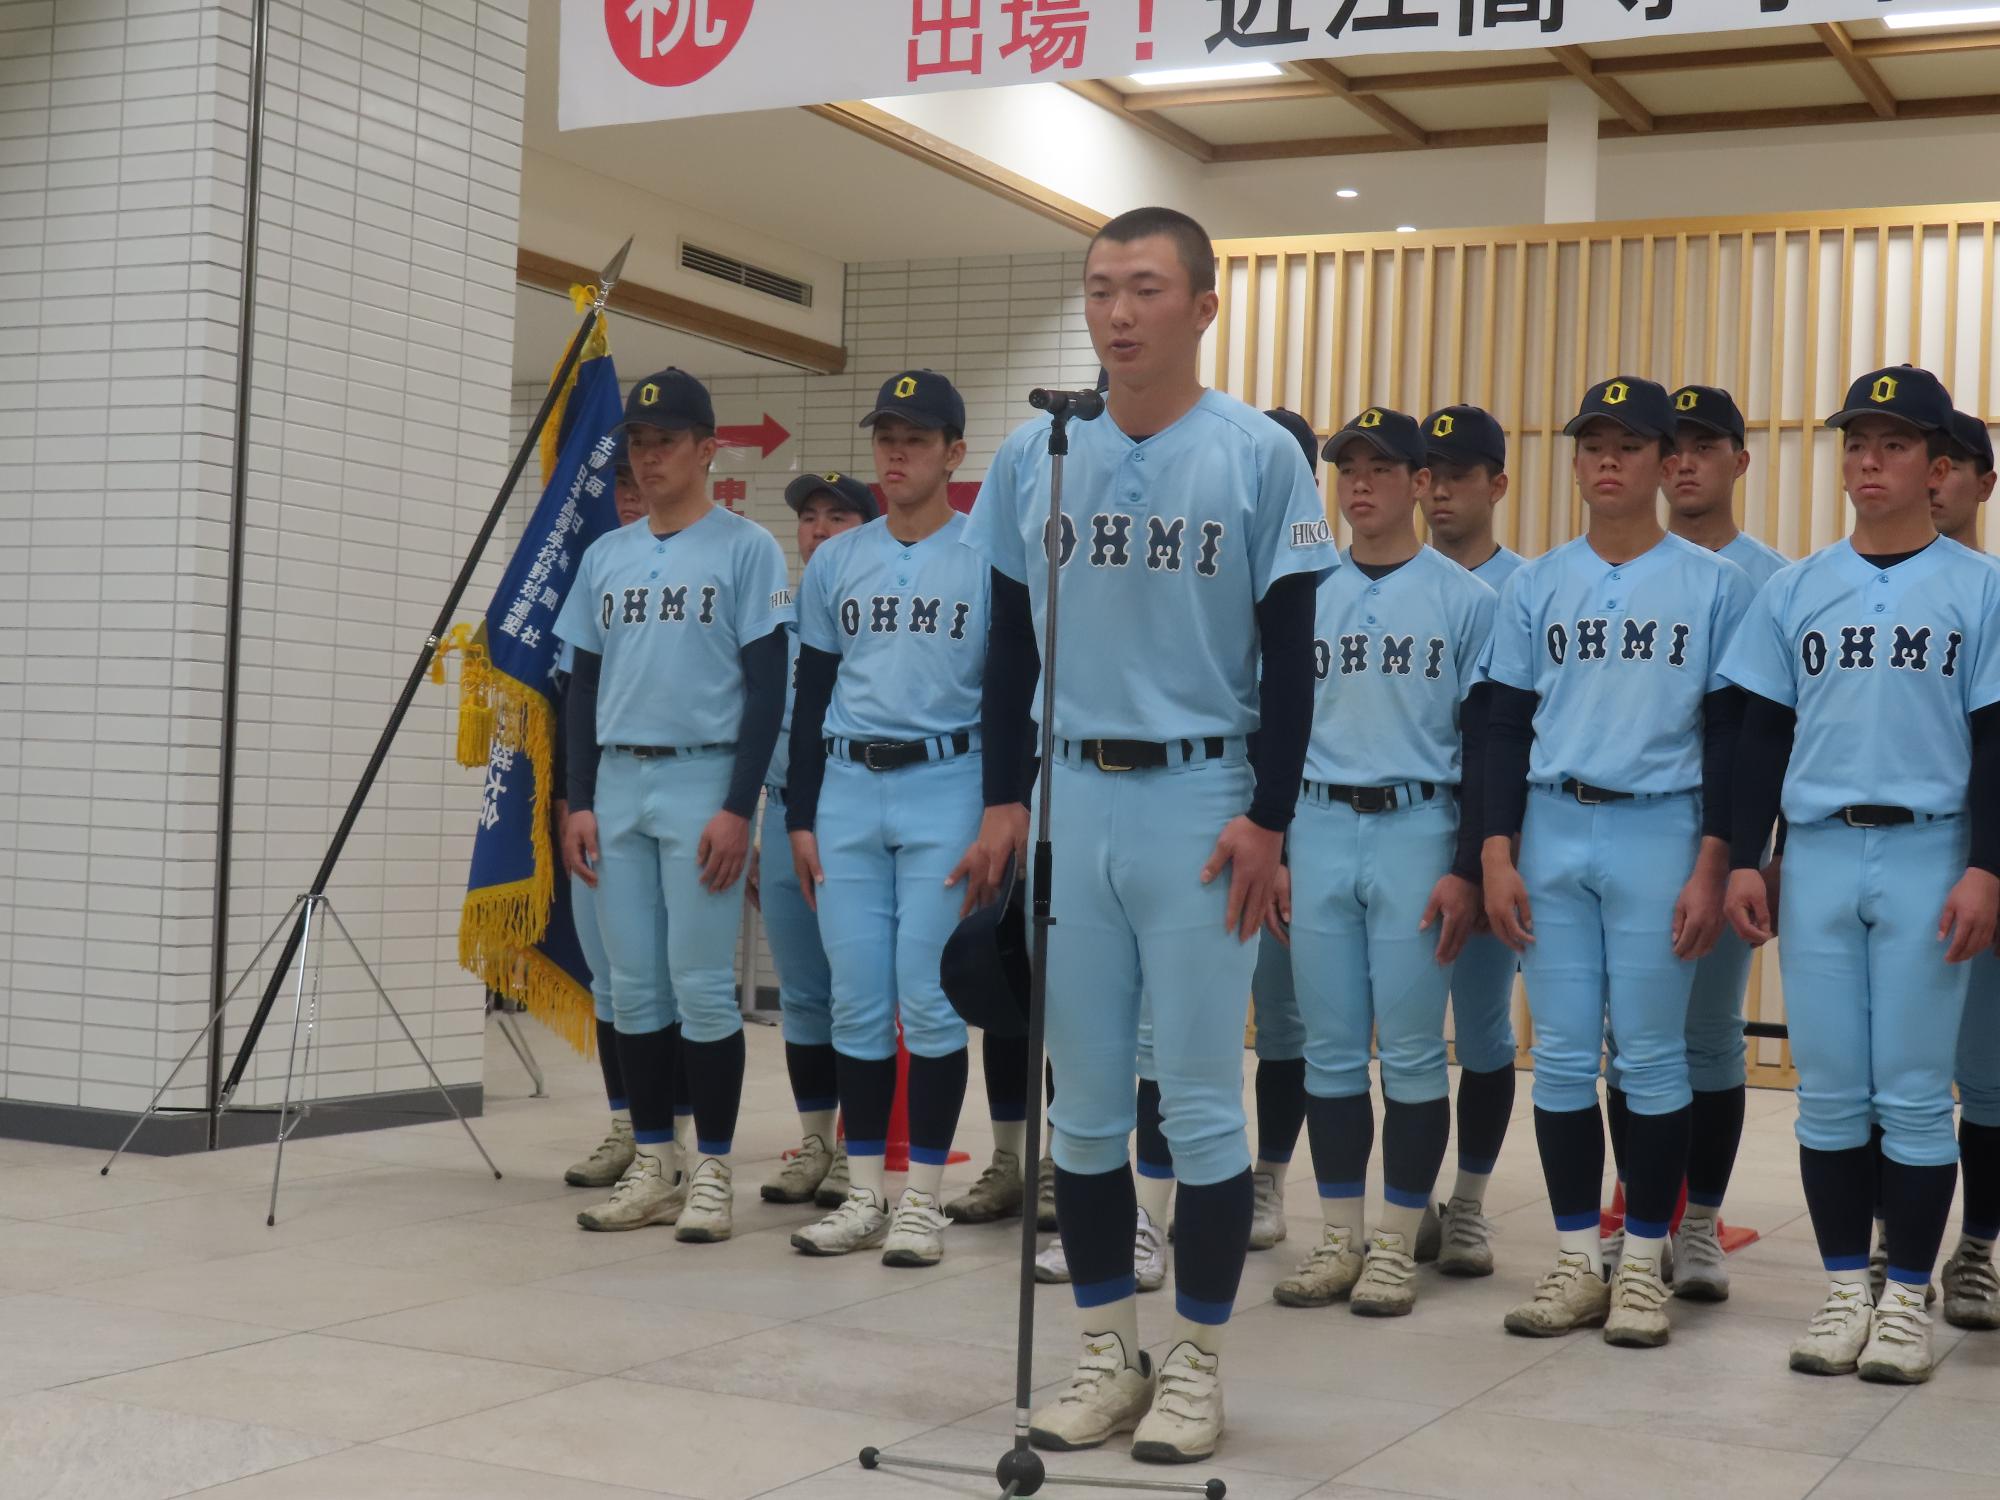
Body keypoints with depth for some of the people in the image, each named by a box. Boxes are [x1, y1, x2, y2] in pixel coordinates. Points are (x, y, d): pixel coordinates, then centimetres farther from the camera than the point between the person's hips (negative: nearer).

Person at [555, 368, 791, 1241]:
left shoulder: (746, 549, -2)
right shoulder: (606, 556, 14)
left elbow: (767, 687, -6)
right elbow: (585, 684, 16)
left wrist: (738, 809, -13)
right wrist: (579, 800, 7)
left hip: (703, 782, -5)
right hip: (617, 784, 5)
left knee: (701, 984, -5)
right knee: (633, 986, 7)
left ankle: (713, 1172, 4)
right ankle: (651, 1168, 15)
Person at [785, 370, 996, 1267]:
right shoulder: (836, 562, 11)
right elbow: (811, 696, 13)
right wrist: (800, 818, 8)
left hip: (945, 790, -4)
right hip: (846, 789, 4)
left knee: (929, 996, -4)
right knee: (856, 998, 5)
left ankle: (924, 1199, 6)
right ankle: (864, 1194, 14)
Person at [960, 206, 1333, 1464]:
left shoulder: (1259, 456, -4)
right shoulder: (1035, 455, 7)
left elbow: (1290, 658, -4)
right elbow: (1010, 644, 12)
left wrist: (1267, 819, -10)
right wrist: (1005, 802, 7)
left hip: (1199, 805, -4)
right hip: (1071, 801, 4)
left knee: (1202, 1098, 1)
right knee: (1084, 1098, 9)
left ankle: (1197, 1363, 14)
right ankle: (1110, 1352, 21)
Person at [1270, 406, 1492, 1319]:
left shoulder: (1464, 599, 0)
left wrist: (1468, 868, -9)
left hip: (1417, 832, -3)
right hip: (1317, 832, 4)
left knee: (1411, 1049, 0)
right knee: (1329, 1047, 7)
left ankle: (1397, 1245, 10)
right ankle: (1339, 1239, 16)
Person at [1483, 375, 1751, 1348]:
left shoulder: (1713, 584, 2)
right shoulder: (1536, 585, 9)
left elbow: (1729, 733, 0)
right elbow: (1508, 726, 9)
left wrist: (1712, 865, -7)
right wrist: (1497, 854, 1)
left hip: (1659, 832, -3)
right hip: (1553, 835, 3)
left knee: (1652, 1055, 0)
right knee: (1562, 1054, 5)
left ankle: (1644, 1265, 12)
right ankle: (1577, 1263, 14)